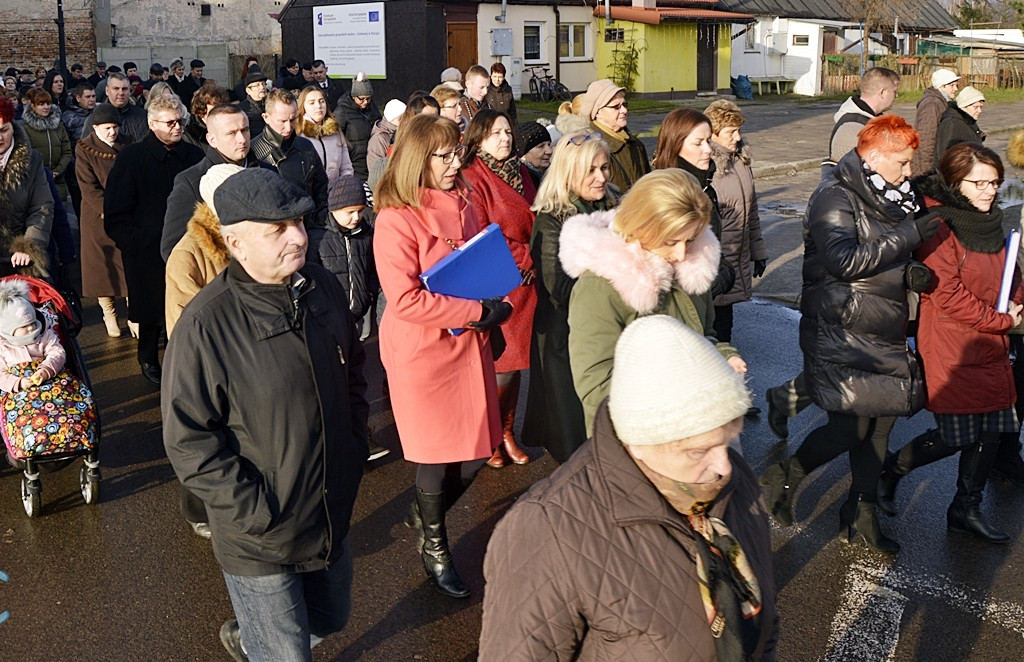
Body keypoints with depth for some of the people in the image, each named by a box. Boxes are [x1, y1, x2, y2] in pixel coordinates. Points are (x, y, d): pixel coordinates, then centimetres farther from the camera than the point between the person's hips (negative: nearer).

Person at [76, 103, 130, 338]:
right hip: (97, 219, -2)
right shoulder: (84, 149, -4)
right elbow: (89, 187, -10)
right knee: (102, 265, 4)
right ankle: (109, 314, 15)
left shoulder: (126, 146, 5)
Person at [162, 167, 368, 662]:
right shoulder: (206, 324, -23)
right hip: (260, 540, -6)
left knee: (330, 620, 27)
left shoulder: (324, 289, -4)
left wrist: (355, 448, 6)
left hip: (333, 517, 6)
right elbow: (188, 440, -19)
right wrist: (256, 512, -19)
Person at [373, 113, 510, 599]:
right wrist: (477, 311, -20)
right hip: (422, 353, -6)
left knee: (477, 452, 10)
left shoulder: (463, 207, 8)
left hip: (470, 345, 7)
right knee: (438, 456, 7)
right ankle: (433, 546, 33)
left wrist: (495, 307, 1)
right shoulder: (396, 220, -14)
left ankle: (424, 515, 39)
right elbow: (406, 300, -21)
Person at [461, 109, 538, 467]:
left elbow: (535, 222, 21)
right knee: (500, 365, -3)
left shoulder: (519, 173, 15)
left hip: (526, 284, 7)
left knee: (515, 362, 13)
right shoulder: (473, 179, -9)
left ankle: (507, 432, 26)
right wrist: (526, 259, -13)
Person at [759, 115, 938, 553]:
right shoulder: (835, 197, -13)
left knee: (879, 423, 11)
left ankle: (861, 514, 26)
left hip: (884, 336, 9)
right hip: (843, 334, -8)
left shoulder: (890, 196, 14)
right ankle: (783, 480, 16)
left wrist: (913, 273, 3)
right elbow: (845, 260, -27)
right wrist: (910, 234, -24)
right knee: (850, 428, -8)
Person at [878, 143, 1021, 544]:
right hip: (951, 347, -8)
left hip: (991, 345, 8)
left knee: (992, 428, 10)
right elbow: (948, 294, -20)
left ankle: (967, 510, 27)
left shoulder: (987, 219, 9)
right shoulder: (938, 224, -17)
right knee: (960, 434, -4)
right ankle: (891, 470, 21)